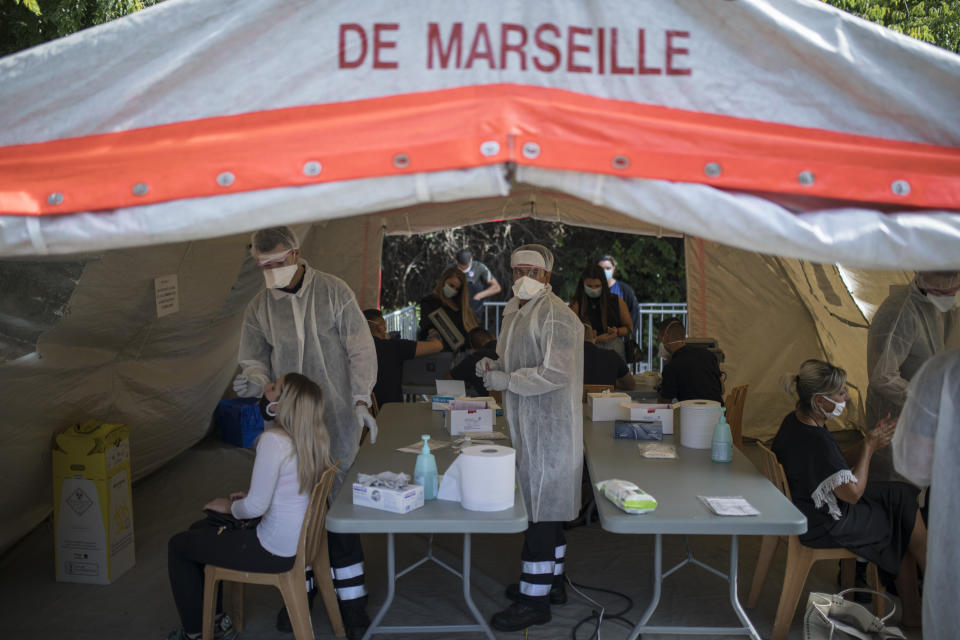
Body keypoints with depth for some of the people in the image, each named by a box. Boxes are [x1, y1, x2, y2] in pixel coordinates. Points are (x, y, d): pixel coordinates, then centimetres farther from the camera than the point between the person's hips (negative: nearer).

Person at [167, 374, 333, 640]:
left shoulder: (273, 440, -27)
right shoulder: (313, 438, -1)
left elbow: (255, 507, -24)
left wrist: (229, 507, -5)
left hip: (275, 552, -9)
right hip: (299, 539, 9)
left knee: (178, 546, 11)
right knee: (199, 529, 27)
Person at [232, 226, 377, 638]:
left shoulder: (333, 292, -4)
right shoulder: (259, 307, 4)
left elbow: (361, 349, -4)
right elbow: (255, 360, 10)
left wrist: (361, 400, -13)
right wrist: (254, 381, -14)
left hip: (336, 419, -3)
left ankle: (352, 600, 11)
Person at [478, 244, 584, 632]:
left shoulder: (555, 316, -17)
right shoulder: (516, 313, 14)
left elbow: (556, 373, -24)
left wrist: (506, 380, -19)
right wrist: (495, 366, 5)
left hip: (548, 426, -10)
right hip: (527, 425, 10)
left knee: (541, 510, -4)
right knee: (543, 506, 18)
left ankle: (535, 600, 4)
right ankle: (551, 581, 32)